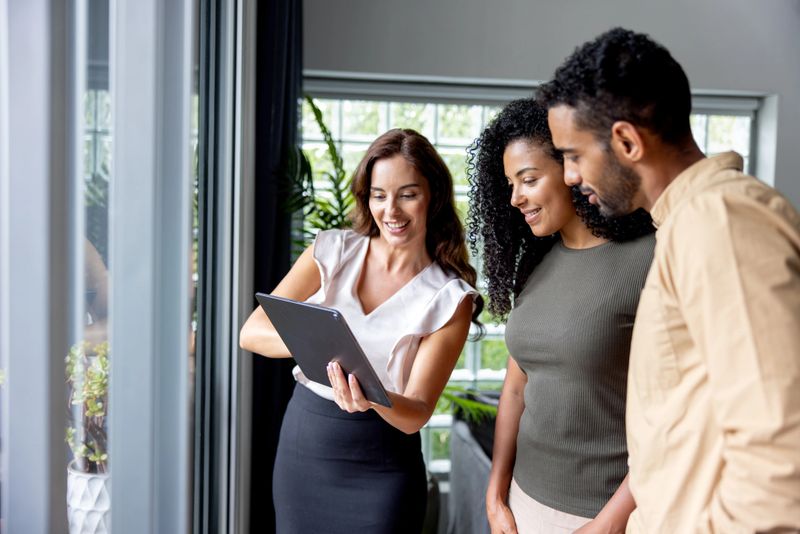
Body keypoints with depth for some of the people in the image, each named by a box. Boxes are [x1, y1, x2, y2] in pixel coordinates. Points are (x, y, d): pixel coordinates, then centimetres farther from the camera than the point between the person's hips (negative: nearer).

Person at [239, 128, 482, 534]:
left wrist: (374, 398, -35)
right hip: (302, 448, 2)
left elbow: (417, 413, -13)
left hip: (382, 470, -2)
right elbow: (251, 333, -10)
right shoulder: (331, 252, -4)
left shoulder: (450, 298, -10)